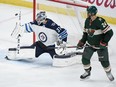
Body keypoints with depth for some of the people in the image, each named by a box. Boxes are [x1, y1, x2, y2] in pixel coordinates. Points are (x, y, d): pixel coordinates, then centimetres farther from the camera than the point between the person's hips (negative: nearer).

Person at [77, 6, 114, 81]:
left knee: (104, 61, 0)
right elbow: (86, 32, 11)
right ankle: (87, 72, 25)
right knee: (85, 59, 1)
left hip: (100, 45, -6)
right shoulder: (87, 21, -3)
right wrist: (82, 42, 3)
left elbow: (110, 32, -25)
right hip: (90, 44, 6)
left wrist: (104, 42, -25)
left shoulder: (100, 21, -26)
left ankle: (109, 73, 28)